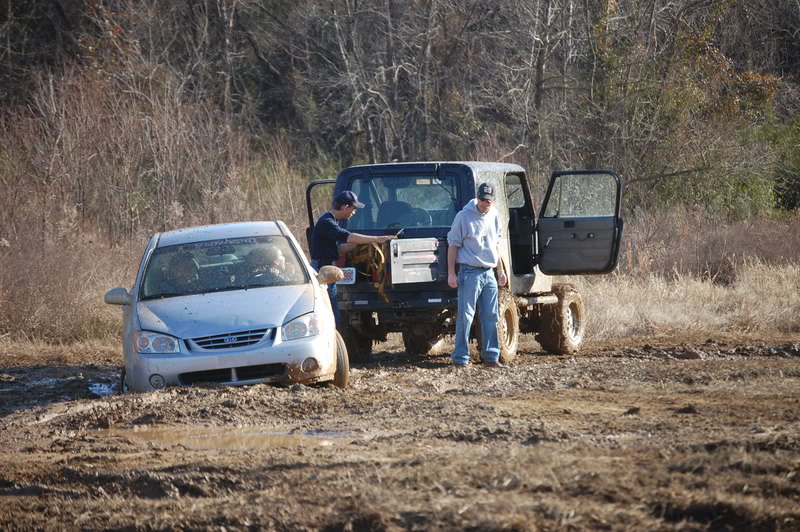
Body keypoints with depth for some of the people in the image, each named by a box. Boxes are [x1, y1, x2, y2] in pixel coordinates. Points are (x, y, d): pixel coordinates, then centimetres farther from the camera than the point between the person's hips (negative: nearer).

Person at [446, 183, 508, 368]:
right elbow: (453, 245, -7)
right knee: (466, 316, -7)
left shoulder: (493, 216, 11)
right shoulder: (464, 216, -8)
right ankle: (461, 357, -4)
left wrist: (501, 270, 20)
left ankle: (491, 355, 13)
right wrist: (451, 273, -12)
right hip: (470, 272, -6)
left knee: (491, 316, 7)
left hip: (489, 273, 6)